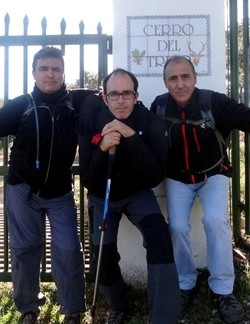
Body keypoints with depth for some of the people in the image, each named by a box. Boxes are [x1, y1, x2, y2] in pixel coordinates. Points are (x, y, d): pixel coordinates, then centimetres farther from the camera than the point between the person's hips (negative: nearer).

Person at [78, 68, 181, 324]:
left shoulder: (152, 123, -21)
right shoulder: (91, 122, -19)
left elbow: (155, 177, -31)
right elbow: (89, 182, -20)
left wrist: (132, 137, -41)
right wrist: (102, 150, -38)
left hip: (137, 194, -1)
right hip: (102, 197, 1)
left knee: (159, 233, -29)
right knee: (104, 260, 0)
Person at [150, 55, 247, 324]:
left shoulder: (214, 102, -21)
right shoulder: (159, 105, -11)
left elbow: (245, 117, -29)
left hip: (212, 173, -2)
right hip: (177, 178, 2)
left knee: (215, 220, -22)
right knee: (177, 227, -12)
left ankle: (222, 290, -2)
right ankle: (185, 284, 14)